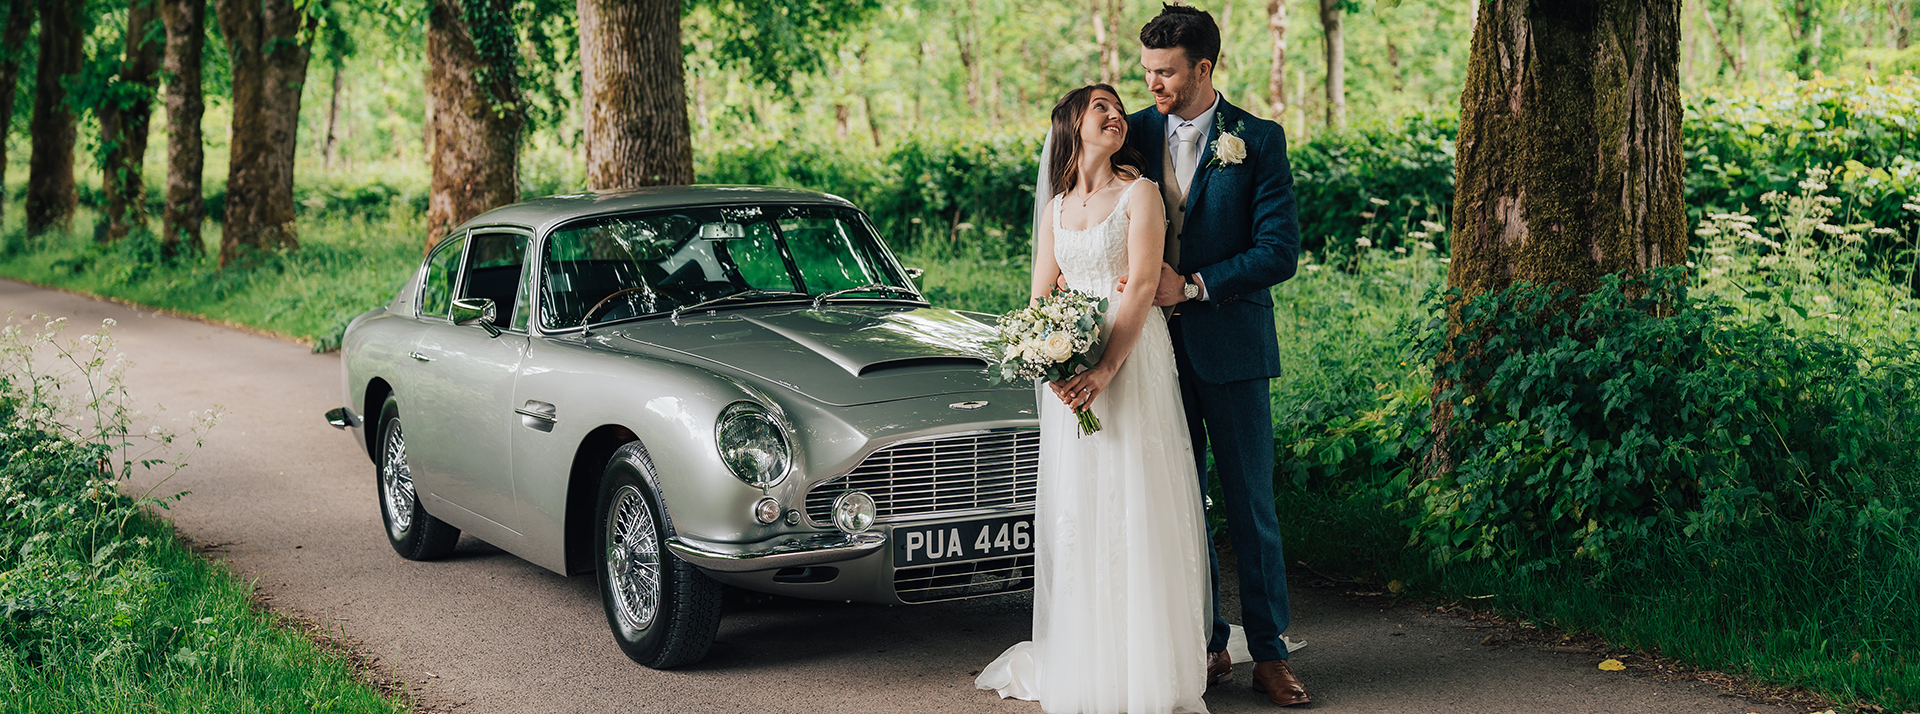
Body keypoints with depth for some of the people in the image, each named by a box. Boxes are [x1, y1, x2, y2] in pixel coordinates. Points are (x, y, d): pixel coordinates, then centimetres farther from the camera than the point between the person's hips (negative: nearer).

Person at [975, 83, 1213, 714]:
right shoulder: (1056, 210, 15)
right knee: (1074, 513, 4)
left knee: (1134, 509, -5)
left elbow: (1141, 290, -10)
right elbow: (1040, 301, 9)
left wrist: (1105, 371, -20)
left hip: (1132, 365, -4)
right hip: (1069, 372, 4)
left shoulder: (1139, 194, 0)